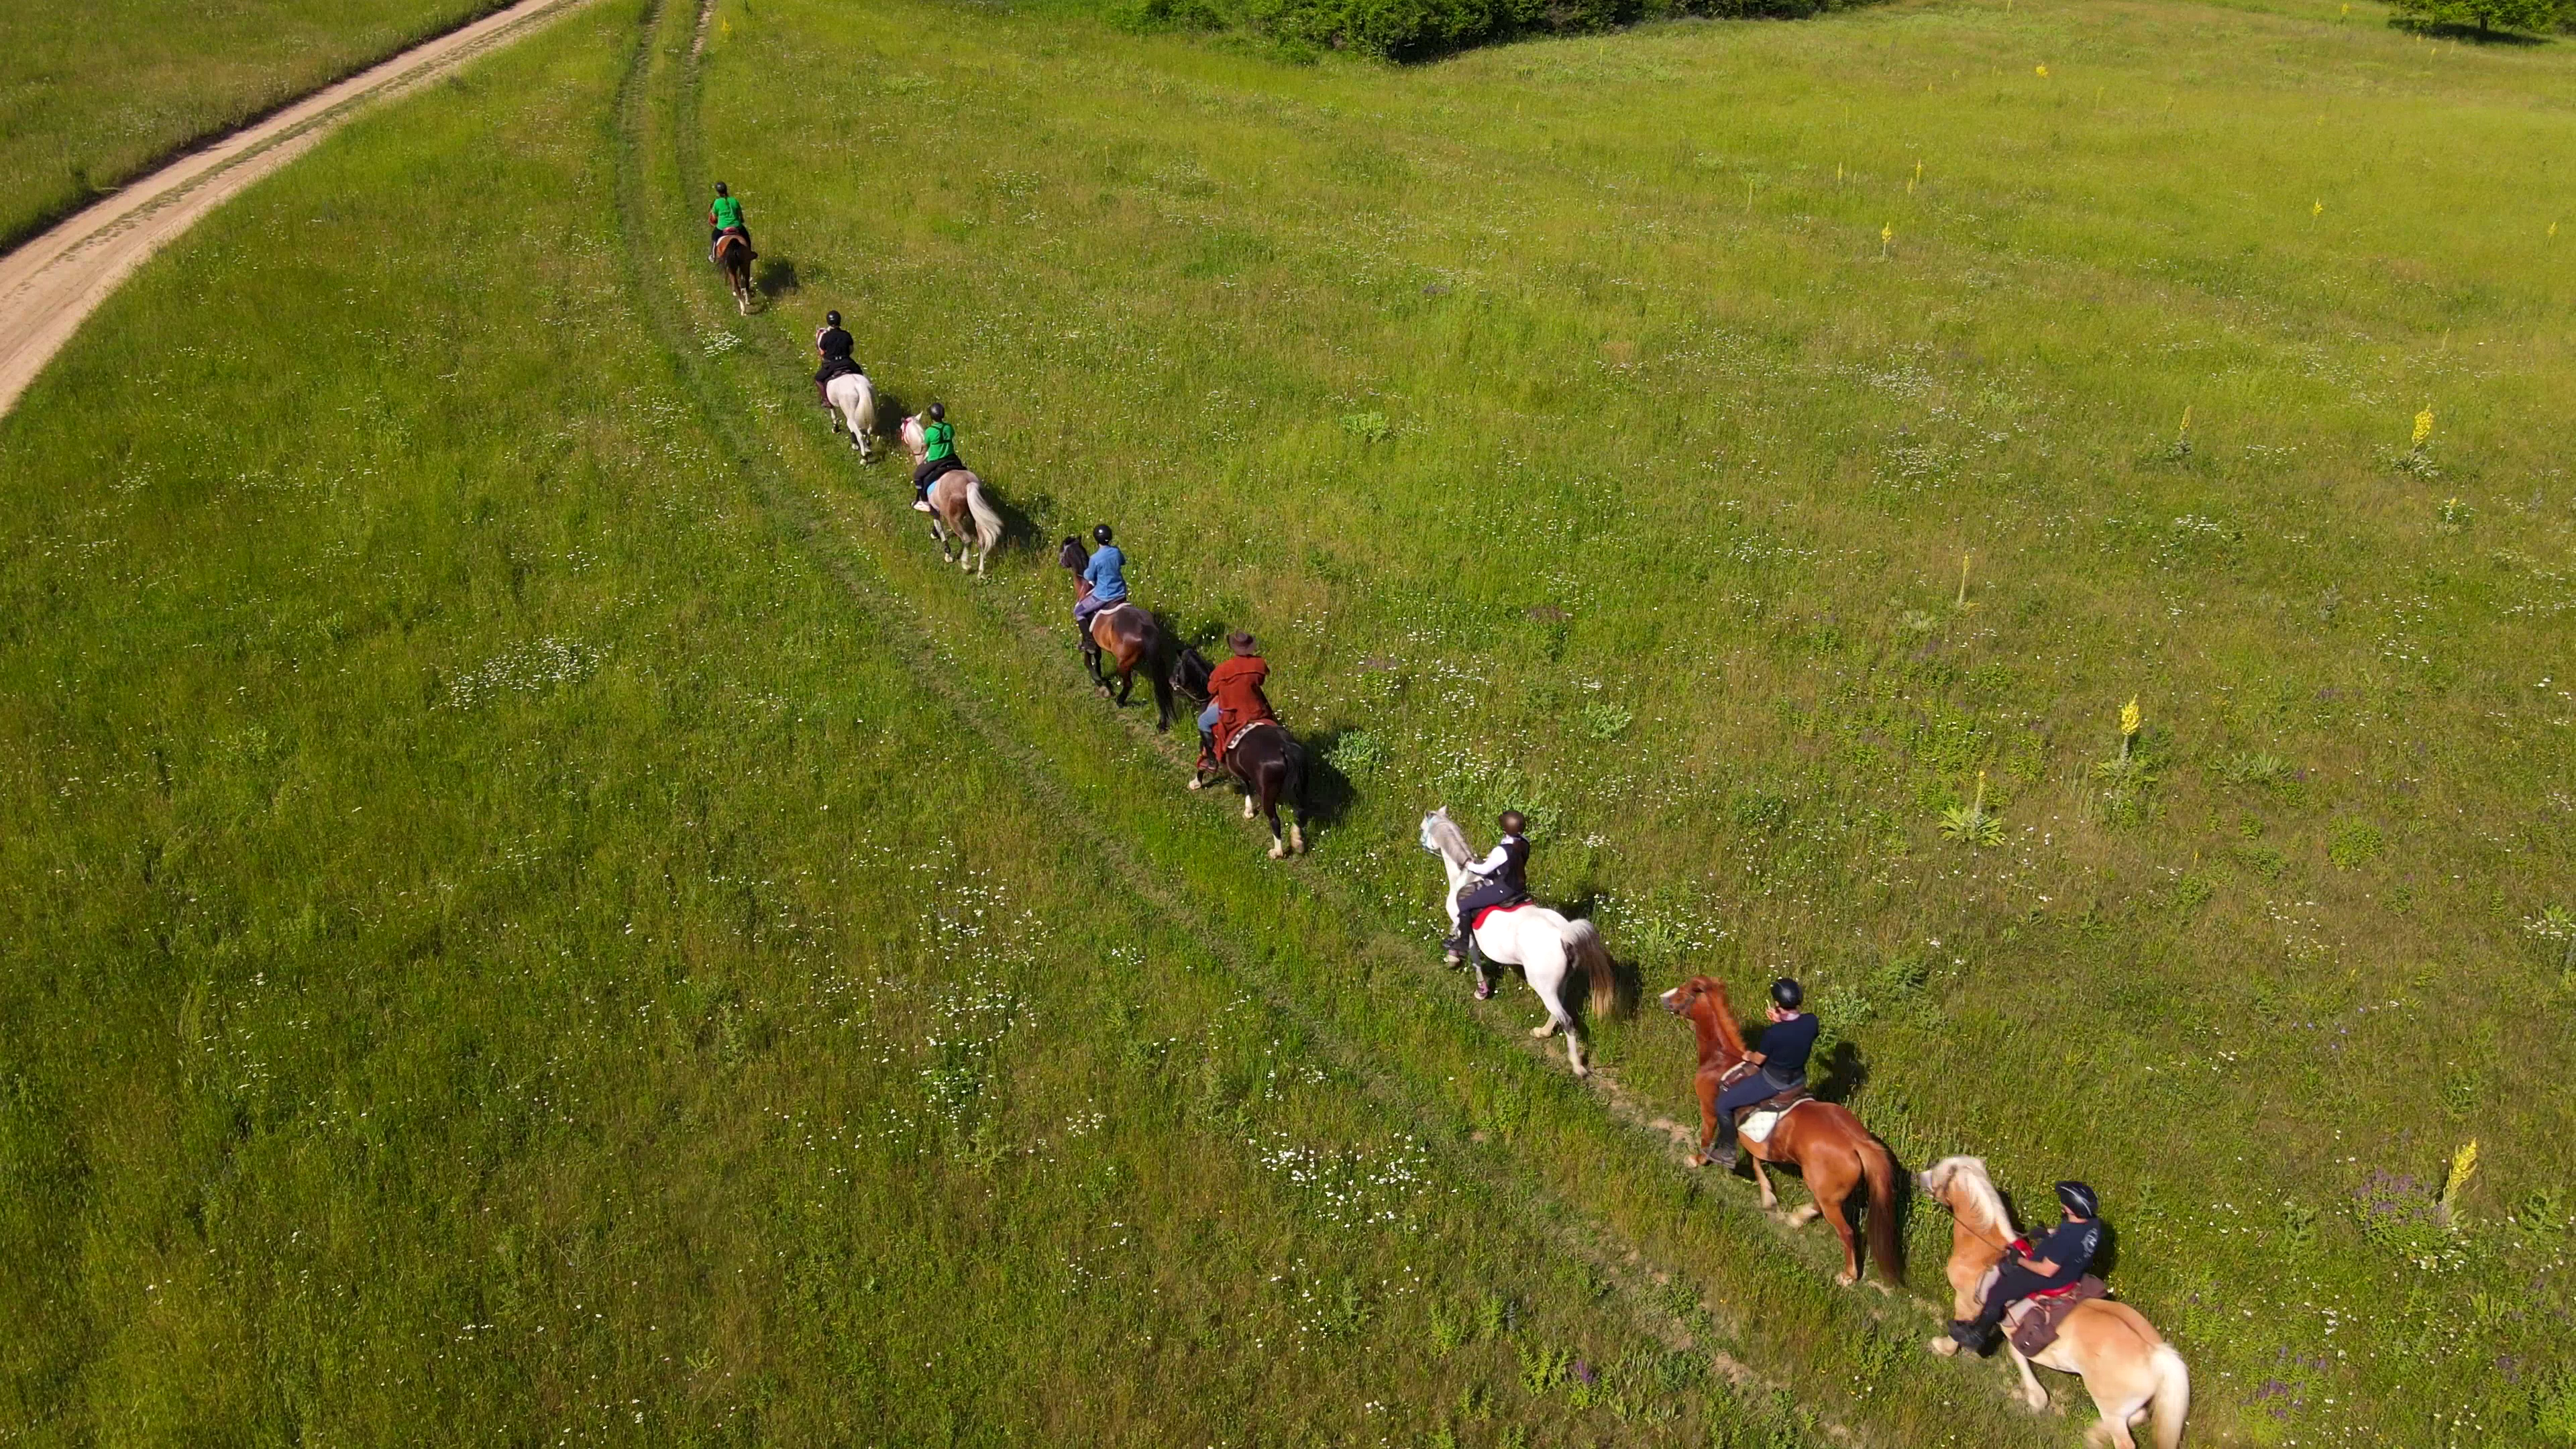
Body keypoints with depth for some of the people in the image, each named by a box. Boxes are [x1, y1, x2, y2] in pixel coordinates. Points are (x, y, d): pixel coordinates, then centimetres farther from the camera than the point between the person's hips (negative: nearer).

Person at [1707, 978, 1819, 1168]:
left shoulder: (1773, 1033, -32)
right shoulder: (1811, 1021, -17)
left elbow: (1759, 1060, -14)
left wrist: (1748, 1056, 7)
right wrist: (1781, 1022, -1)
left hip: (1773, 1082, -6)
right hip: (1799, 1079, 6)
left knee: (1723, 1103, 7)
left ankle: (1728, 1154, 17)